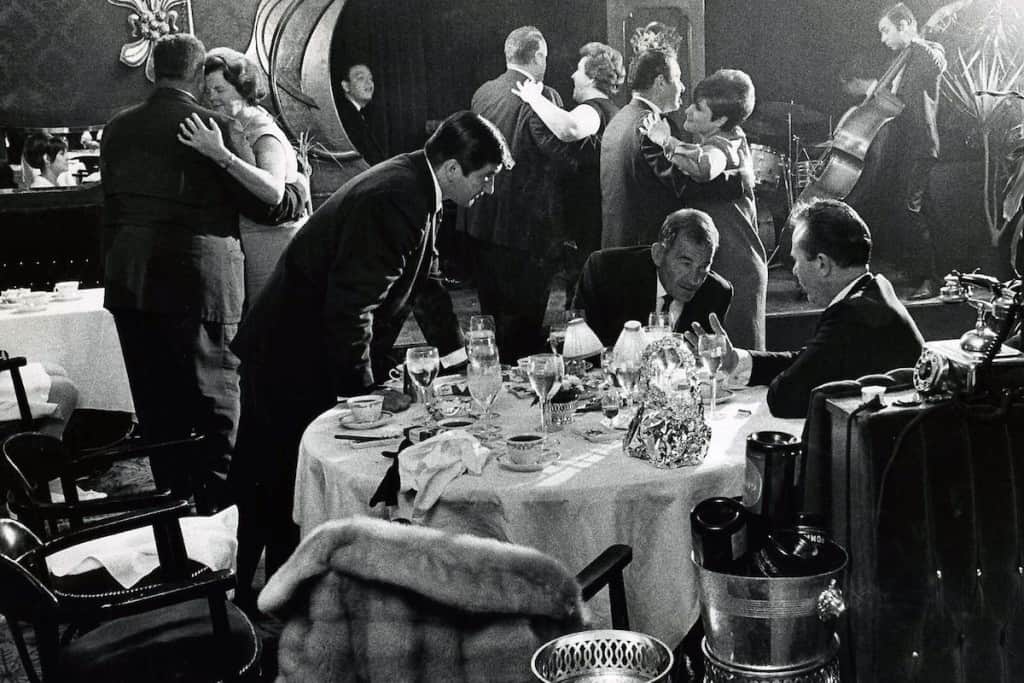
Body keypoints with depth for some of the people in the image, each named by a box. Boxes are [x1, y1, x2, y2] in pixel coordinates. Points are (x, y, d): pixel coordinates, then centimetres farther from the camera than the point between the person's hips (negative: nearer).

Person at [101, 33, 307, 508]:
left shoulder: (117, 128, 9)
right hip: (196, 285, -6)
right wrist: (299, 188, 12)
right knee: (216, 401, 4)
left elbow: (112, 206, 16)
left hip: (128, 286, 6)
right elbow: (265, 204, -6)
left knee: (158, 409, 13)